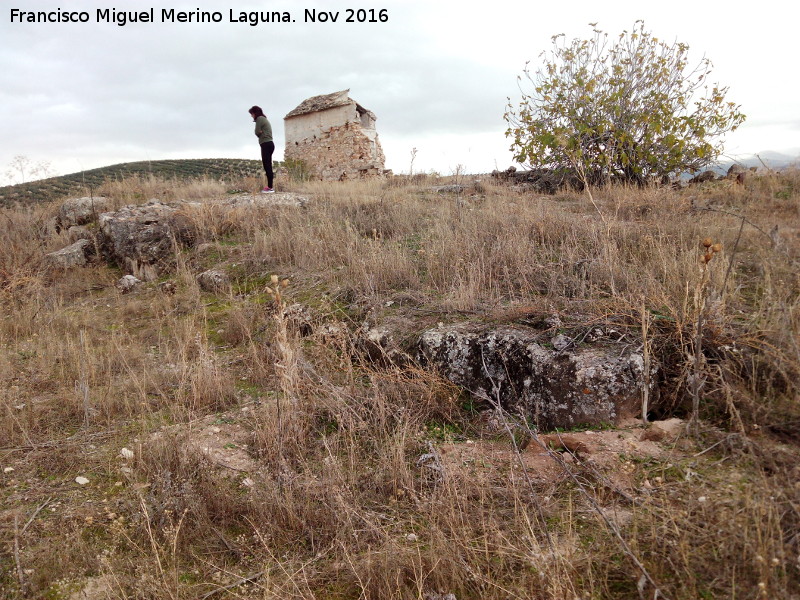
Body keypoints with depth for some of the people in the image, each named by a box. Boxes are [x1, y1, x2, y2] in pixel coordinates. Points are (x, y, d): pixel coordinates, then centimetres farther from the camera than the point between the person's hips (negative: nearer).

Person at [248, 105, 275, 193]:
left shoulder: (259, 118, -4)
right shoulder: (264, 119, 25)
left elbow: (257, 132, -8)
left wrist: (260, 133, 11)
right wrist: (261, 133, 3)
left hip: (266, 144, -10)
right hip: (269, 144, 10)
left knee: (267, 165, -13)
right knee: (267, 166, 8)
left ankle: (270, 187, -16)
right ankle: (270, 186, 7)